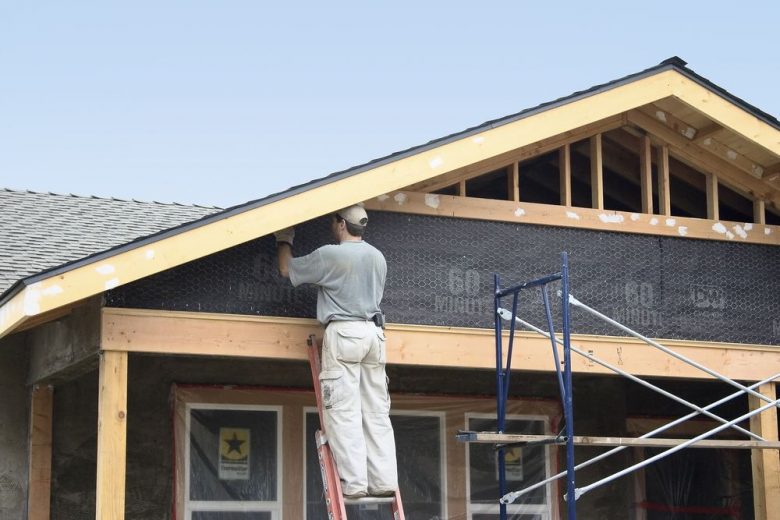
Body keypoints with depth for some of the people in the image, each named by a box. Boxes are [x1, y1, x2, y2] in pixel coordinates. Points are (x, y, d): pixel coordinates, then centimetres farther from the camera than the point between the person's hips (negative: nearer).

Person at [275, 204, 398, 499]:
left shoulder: (330, 255, -7)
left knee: (344, 411, -7)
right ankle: (384, 480, 2)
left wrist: (284, 241, 23)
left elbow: (287, 270, 4)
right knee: (376, 412, 6)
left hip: (343, 331, -6)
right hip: (374, 331, 6)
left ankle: (353, 482, -13)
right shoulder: (378, 257, 14)